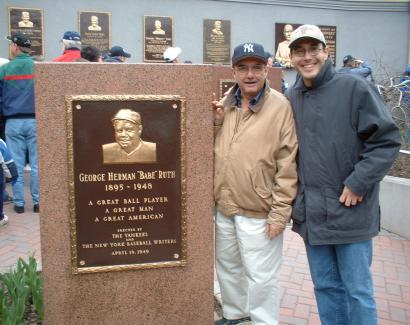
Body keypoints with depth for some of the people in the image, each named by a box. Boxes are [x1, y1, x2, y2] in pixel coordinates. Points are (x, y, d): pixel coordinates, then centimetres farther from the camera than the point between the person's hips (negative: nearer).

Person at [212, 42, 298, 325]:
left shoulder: (280, 106, -12)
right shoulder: (224, 104, 5)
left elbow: (288, 164, -13)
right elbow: (212, 148, 13)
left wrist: (280, 212, -14)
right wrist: (216, 121, -5)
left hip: (258, 212, -6)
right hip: (223, 206, 7)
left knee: (261, 276, 8)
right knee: (227, 266, 24)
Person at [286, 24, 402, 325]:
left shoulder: (355, 88, -9)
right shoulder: (291, 98, 6)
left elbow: (387, 141, -11)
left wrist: (358, 184, -14)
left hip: (350, 211, -5)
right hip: (311, 212, 5)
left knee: (358, 289, 7)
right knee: (325, 286, 17)